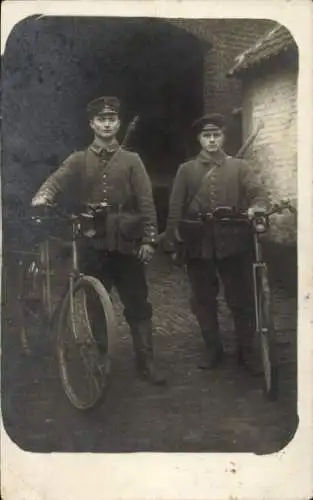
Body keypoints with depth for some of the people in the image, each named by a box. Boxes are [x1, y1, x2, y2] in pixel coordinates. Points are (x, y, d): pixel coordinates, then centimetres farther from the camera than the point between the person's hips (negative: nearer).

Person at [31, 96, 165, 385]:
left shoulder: (131, 160, 8)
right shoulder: (79, 160, 9)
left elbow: (146, 202, 2)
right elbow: (57, 181, -9)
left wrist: (148, 239, -8)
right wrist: (43, 196, -32)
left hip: (126, 243, 0)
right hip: (92, 243, 1)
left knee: (138, 304, 3)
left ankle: (145, 361, 14)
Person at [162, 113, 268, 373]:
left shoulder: (239, 167, 9)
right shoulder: (186, 170, 10)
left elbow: (258, 192, -6)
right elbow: (175, 209, 7)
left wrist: (256, 207, -29)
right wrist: (171, 244, 0)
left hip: (233, 242, -1)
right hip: (199, 245, 1)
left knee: (242, 299, 4)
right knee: (204, 301, 9)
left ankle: (247, 350, 20)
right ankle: (213, 349, 24)